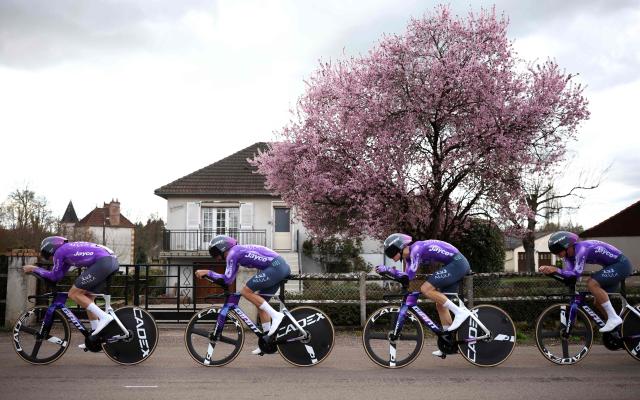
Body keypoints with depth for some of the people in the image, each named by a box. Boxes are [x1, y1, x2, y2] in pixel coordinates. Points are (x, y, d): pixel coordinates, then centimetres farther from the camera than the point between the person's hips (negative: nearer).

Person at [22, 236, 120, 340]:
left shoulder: (59, 251, 6)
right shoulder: (69, 249, 31)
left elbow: (55, 276, 13)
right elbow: (59, 274, 33)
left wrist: (34, 269, 24)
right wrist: (36, 270, 35)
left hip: (103, 262, -9)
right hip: (113, 261, 9)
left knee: (73, 294, -2)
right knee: (88, 298, 17)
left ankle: (104, 317, -13)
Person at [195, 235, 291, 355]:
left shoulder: (232, 253, -5)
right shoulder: (238, 251, 22)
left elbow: (227, 279, -9)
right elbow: (228, 279, 24)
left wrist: (207, 272, -1)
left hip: (275, 266, -10)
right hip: (283, 266, 10)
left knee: (246, 291, -9)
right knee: (260, 302, 14)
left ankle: (276, 315, -11)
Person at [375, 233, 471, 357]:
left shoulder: (416, 249, -18)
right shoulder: (410, 255, 10)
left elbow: (410, 275, -21)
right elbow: (406, 276, 11)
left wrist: (388, 269, -12)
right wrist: (387, 270, 3)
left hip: (457, 262, -10)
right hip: (458, 264, 10)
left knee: (426, 289, -18)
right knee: (440, 304, 11)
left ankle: (460, 312, -14)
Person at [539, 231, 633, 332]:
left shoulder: (581, 248, -26)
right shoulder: (570, 254, 1)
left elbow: (576, 273, -32)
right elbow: (568, 274, -11)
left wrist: (556, 270, -40)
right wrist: (550, 270, -23)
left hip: (621, 264, -10)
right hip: (612, 266, 10)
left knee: (591, 283, -25)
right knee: (599, 300, 7)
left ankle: (614, 318, -17)